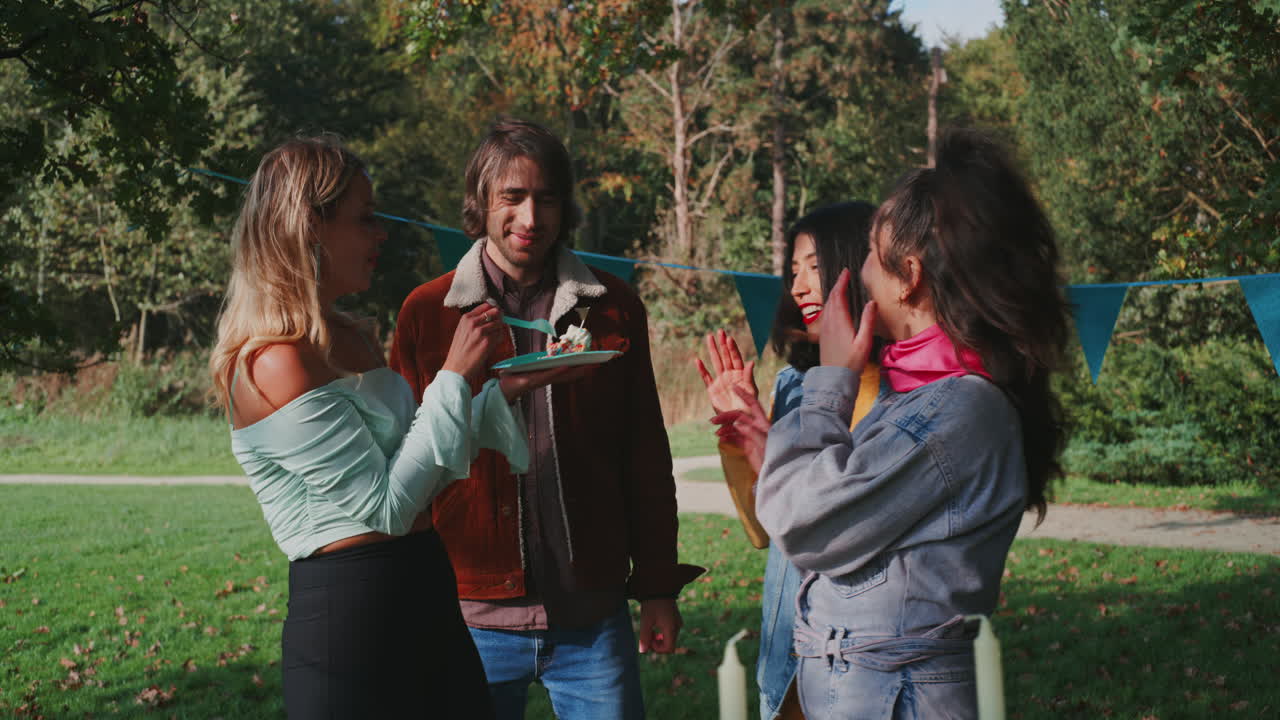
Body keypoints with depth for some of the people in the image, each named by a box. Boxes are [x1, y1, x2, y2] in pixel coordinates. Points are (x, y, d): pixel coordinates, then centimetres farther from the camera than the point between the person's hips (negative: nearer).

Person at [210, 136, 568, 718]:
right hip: (347, 610, -9)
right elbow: (387, 504, -17)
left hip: (428, 594, 9)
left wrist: (505, 391, 9)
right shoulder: (276, 365, -17)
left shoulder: (351, 338, 11)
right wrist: (455, 378, -13)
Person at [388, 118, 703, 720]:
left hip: (593, 618, 1)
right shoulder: (428, 313, 2)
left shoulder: (612, 308, 6)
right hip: (475, 619, -1)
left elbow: (646, 457, 8)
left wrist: (657, 587, 7)